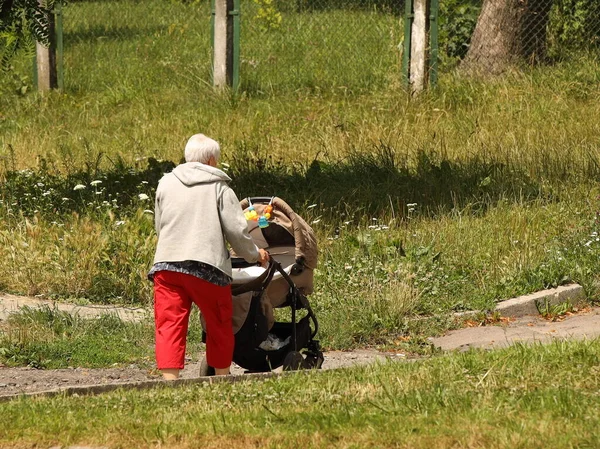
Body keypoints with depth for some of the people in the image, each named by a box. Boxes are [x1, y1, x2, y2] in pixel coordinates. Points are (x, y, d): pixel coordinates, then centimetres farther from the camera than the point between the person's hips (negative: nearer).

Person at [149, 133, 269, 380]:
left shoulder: (166, 184, 15)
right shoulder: (219, 188, 4)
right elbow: (236, 230, 0)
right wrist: (255, 254, 17)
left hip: (166, 264, 2)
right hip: (207, 266, -2)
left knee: (169, 325, -3)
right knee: (219, 325, 15)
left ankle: (170, 379, -16)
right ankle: (222, 376, 25)